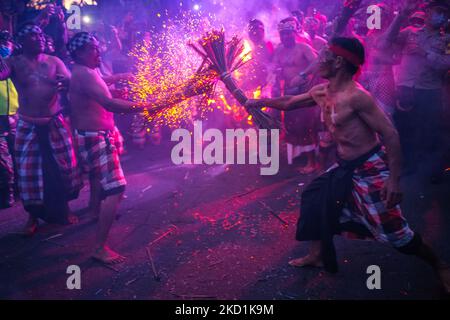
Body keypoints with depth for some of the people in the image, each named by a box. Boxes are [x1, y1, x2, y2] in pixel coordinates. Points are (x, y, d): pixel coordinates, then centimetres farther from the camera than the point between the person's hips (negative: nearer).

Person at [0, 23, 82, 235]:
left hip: (55, 123, 2)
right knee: (29, 171, 3)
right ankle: (33, 216, 19)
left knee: (62, 166, 8)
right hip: (28, 126, -1)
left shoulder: (54, 61, 4)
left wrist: (64, 82, -24)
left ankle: (63, 209, 27)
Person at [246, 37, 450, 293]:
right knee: (316, 198, 17)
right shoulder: (321, 92, 3)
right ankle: (317, 256, 35)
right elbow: (289, 103, 21)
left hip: (370, 169, -9)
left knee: (394, 230, -4)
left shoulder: (356, 96, -24)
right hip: (345, 167, 9)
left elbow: (390, 134, -23)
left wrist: (394, 179, -26)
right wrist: (260, 102, 27)